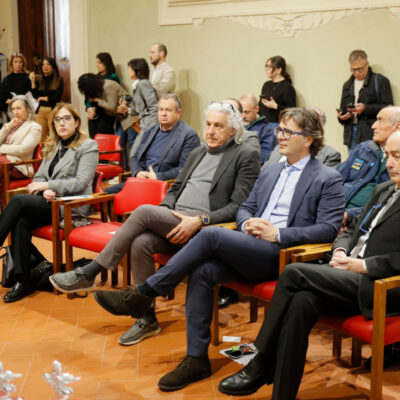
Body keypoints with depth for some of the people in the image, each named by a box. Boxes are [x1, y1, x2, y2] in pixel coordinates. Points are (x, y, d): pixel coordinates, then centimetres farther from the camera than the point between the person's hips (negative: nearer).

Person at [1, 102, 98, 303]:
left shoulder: (88, 147, -1)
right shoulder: (52, 146, 20)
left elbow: (81, 183, -12)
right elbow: (39, 176, 17)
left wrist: (48, 185, -15)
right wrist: (44, 190, -7)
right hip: (50, 203, 6)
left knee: (18, 200, -24)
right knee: (22, 221, -28)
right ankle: (22, 281, -27)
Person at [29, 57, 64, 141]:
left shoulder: (59, 80, 2)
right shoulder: (39, 80, 10)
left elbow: (57, 97, -2)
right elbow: (35, 96, 3)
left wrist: (43, 98, 4)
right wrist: (33, 81, -2)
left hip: (53, 111, -3)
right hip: (41, 111, 3)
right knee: (40, 138, -2)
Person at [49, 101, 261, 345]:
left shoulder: (246, 156, 1)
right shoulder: (197, 153, 25)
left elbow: (238, 206, -8)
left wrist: (199, 221, -19)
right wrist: (165, 209, 4)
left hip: (204, 227, -6)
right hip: (174, 220, 7)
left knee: (144, 212, -25)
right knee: (140, 243, -24)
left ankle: (88, 274, -17)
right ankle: (147, 319, -12)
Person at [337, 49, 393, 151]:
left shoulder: (380, 81, 1)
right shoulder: (348, 85, 20)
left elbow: (388, 107, -6)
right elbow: (343, 107, 27)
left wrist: (365, 108, -18)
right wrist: (342, 115, 3)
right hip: (351, 135, 6)